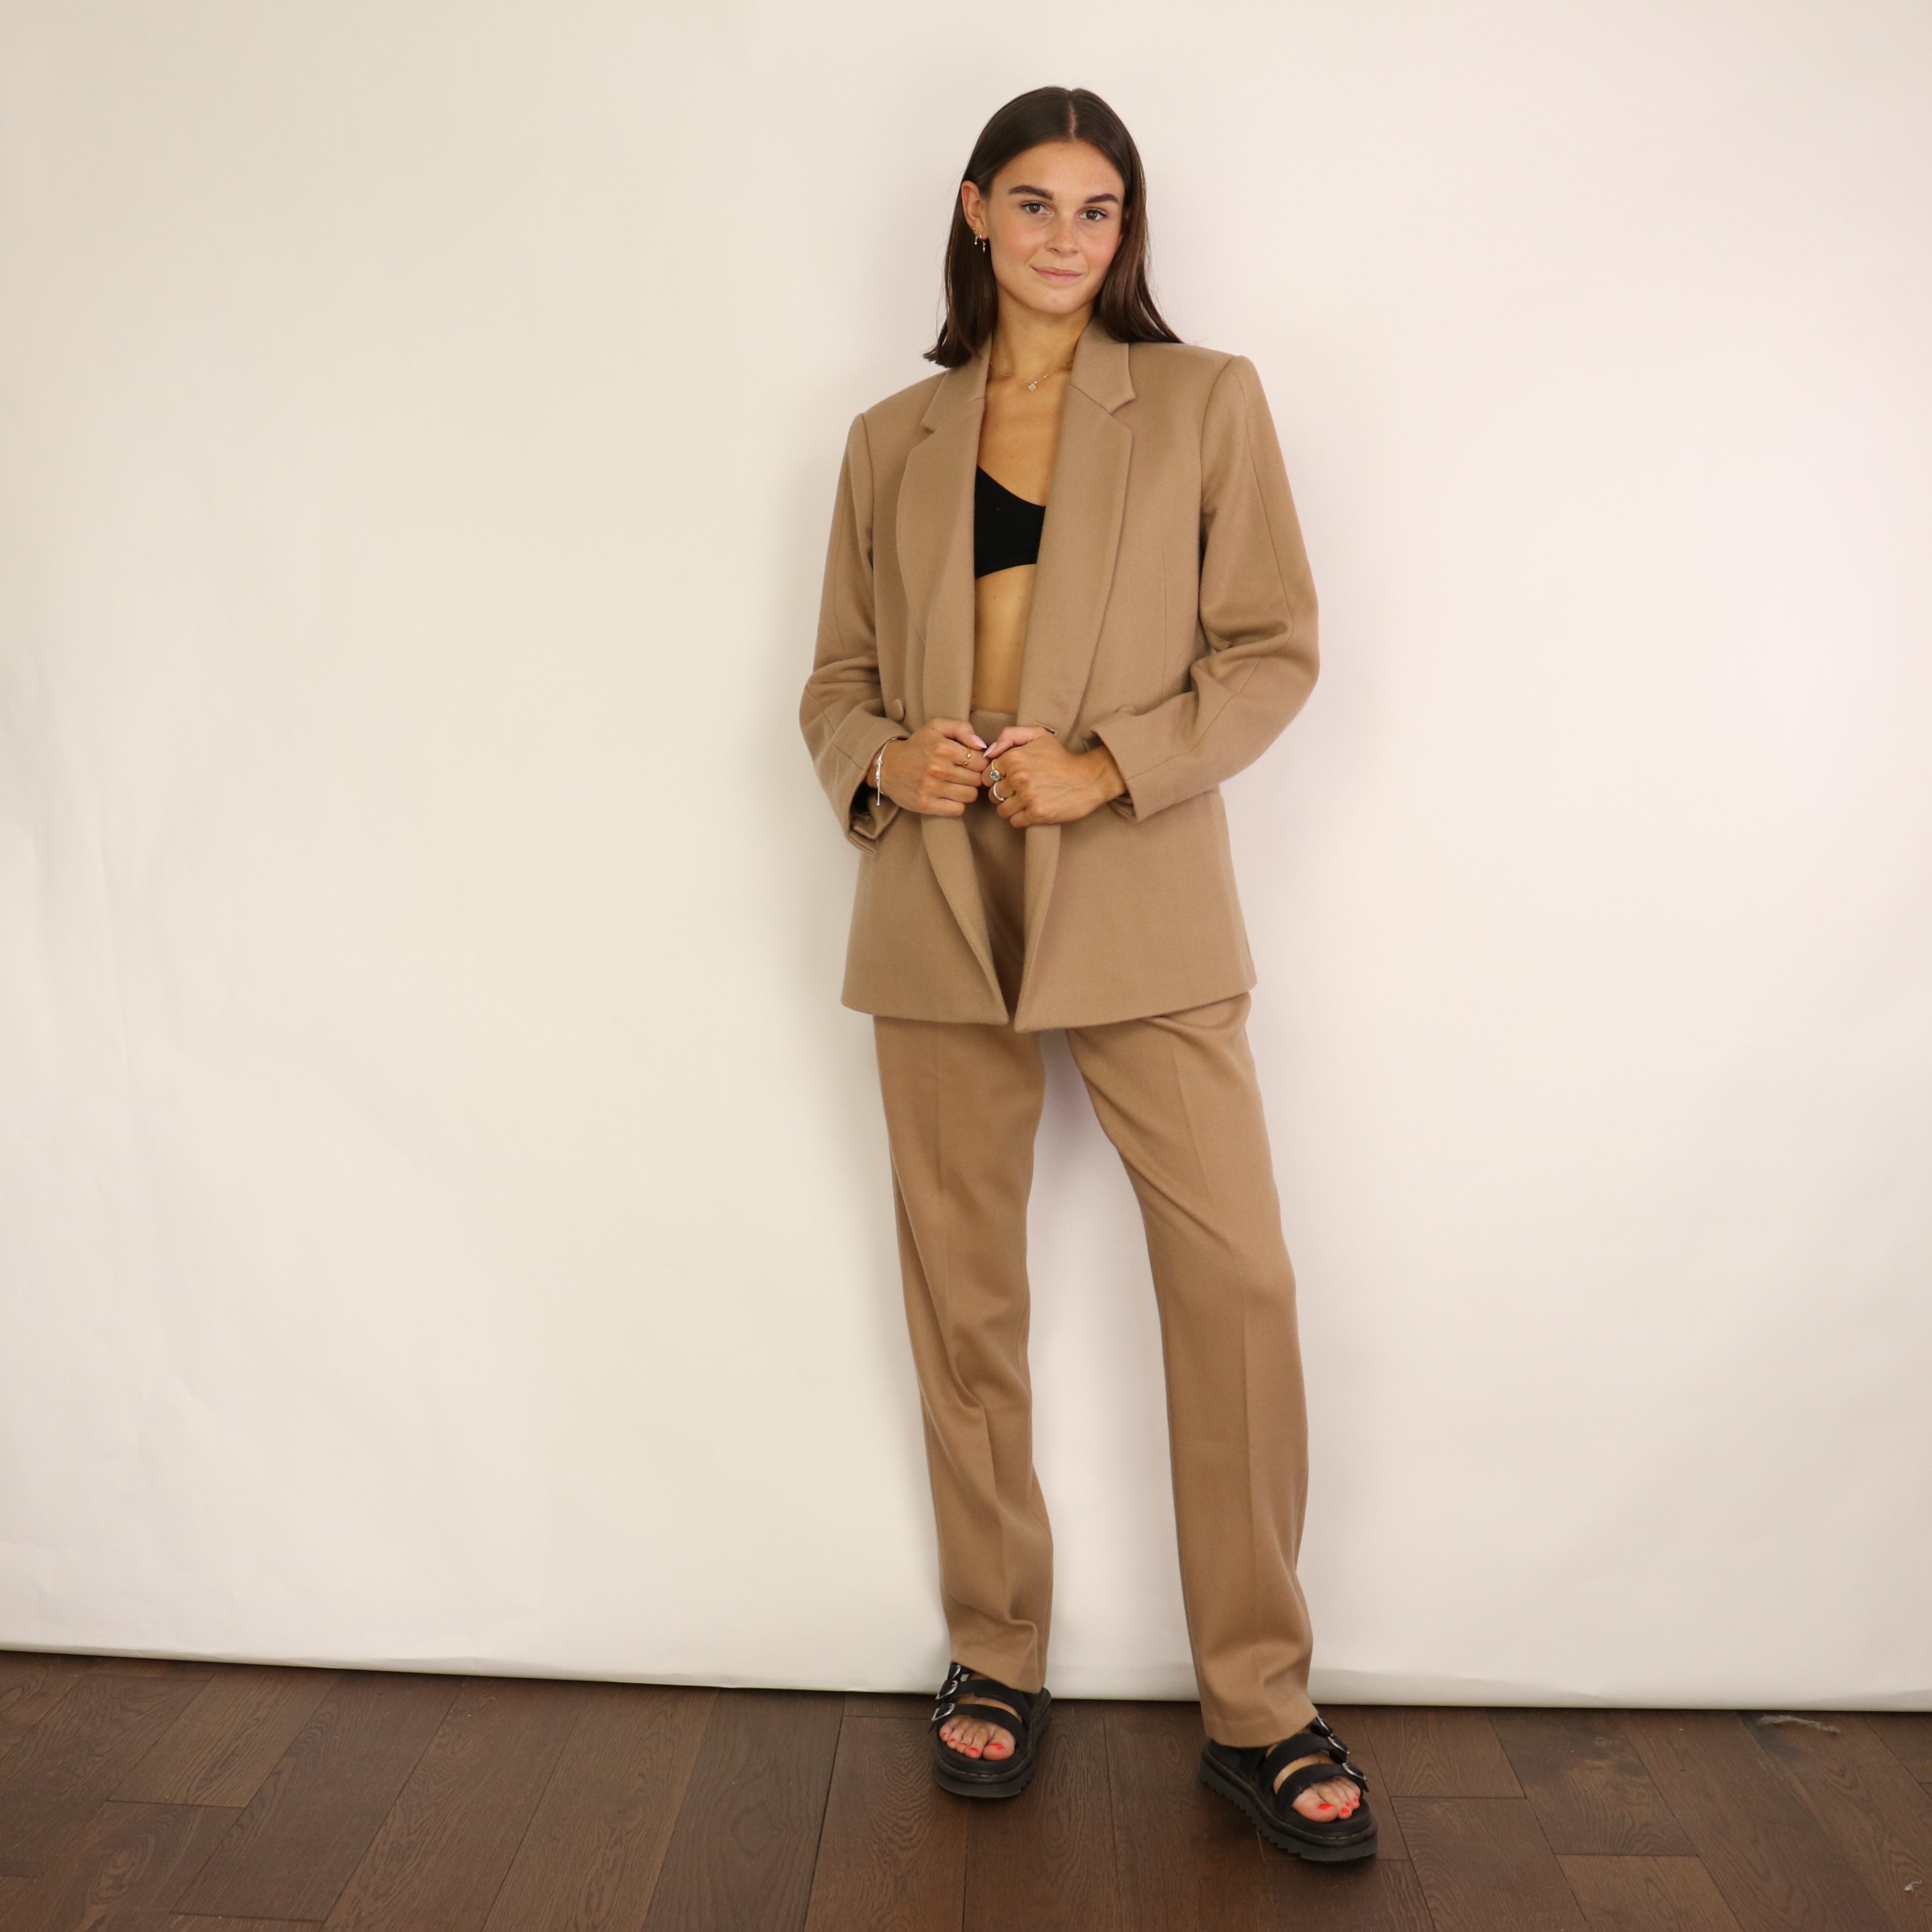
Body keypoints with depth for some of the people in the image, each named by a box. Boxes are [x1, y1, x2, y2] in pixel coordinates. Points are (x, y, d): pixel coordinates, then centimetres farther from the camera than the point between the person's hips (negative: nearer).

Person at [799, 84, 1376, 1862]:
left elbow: (1274, 649, 1)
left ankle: (1259, 1710, 11)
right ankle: (998, 1663, 25)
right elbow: (838, 671, 15)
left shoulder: (1206, 402, 7)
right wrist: (880, 761, -8)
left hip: (1141, 906, -2)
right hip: (938, 906, 2)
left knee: (1239, 1281, -7)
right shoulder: (891, 442, 13)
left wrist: (1109, 765, -13)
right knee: (965, 1303, 6)